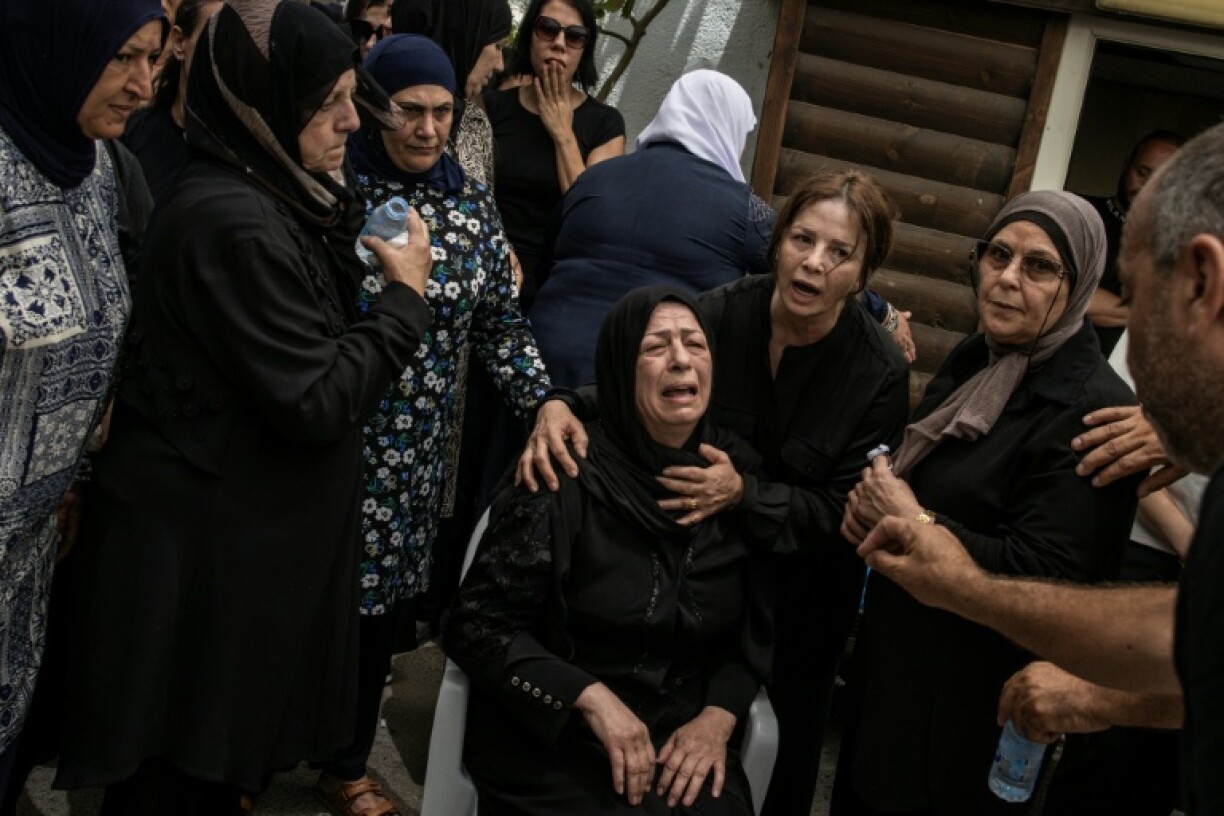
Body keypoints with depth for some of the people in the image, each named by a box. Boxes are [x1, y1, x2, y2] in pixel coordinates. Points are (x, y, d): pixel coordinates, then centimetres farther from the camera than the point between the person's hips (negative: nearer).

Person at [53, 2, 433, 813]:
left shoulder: (273, 199, 8)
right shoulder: (235, 225, -23)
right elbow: (317, 403, -22)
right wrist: (405, 297, -12)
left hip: (246, 530, 9)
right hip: (203, 548, -9)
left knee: (216, 748, 21)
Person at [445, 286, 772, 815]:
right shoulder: (566, 475, -11)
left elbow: (756, 628, 11)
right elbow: (476, 626, -9)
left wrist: (719, 717, -5)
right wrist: (591, 697, -17)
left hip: (683, 739, 4)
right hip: (551, 738, -3)